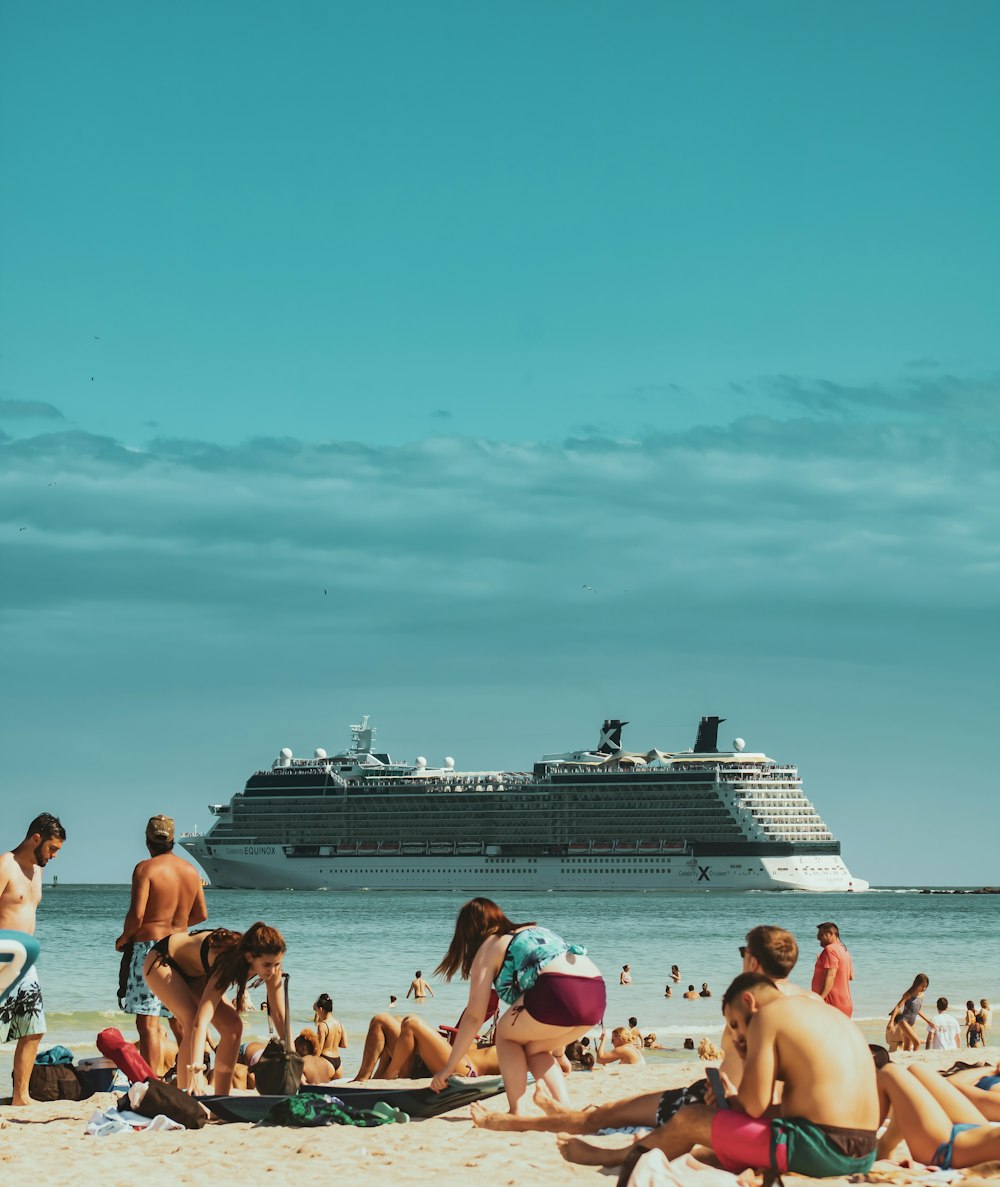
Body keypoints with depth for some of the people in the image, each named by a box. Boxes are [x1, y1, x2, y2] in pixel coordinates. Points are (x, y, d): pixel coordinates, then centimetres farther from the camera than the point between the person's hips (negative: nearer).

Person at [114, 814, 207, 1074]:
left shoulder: (146, 868, -9)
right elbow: (201, 915, 13)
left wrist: (123, 938, 1)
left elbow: (137, 914, -17)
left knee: (148, 1021, -8)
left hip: (148, 946, -6)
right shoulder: (191, 870, 9)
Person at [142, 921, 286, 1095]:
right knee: (192, 1024, -27)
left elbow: (279, 1015, -15)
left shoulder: (271, 967, -23)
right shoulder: (228, 964, -42)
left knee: (233, 1025, -6)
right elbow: (201, 1021, -48)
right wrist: (196, 1070, -57)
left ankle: (221, 1097, 3)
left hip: (193, 970, 7)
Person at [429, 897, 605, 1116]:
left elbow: (475, 1016, 12)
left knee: (506, 1034, 19)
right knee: (533, 1049, 25)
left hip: (559, 991, -6)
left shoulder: (488, 948, 15)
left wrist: (449, 1067, 21)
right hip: (597, 993, 6)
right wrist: (559, 1053, 48)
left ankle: (517, 1114, 7)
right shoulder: (535, 932, 34)